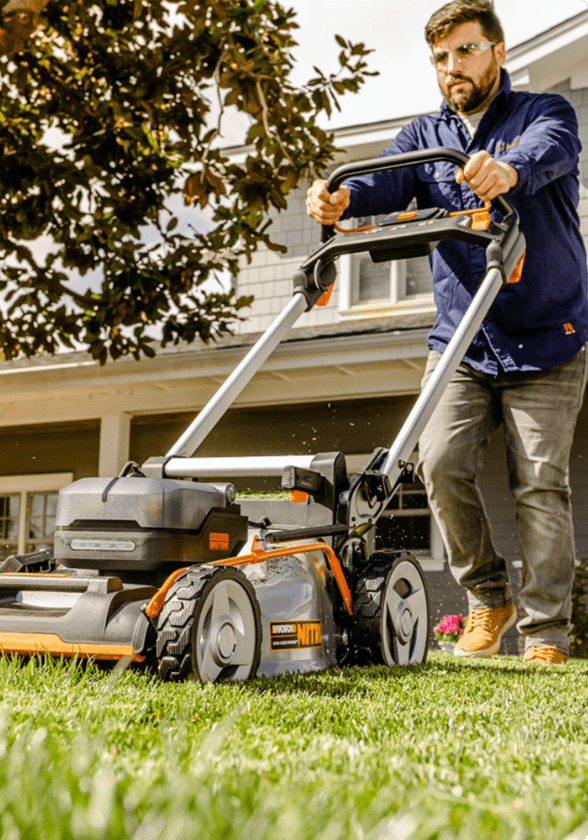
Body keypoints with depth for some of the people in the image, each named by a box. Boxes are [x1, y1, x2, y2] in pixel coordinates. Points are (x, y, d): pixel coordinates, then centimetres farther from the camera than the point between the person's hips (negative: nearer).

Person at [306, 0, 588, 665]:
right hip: (459, 343, 3)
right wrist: (343, 199, -31)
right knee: (440, 463, -14)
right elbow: (387, 183, -7)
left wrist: (509, 170, -47)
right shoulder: (424, 135, 13)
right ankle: (488, 598, 8)